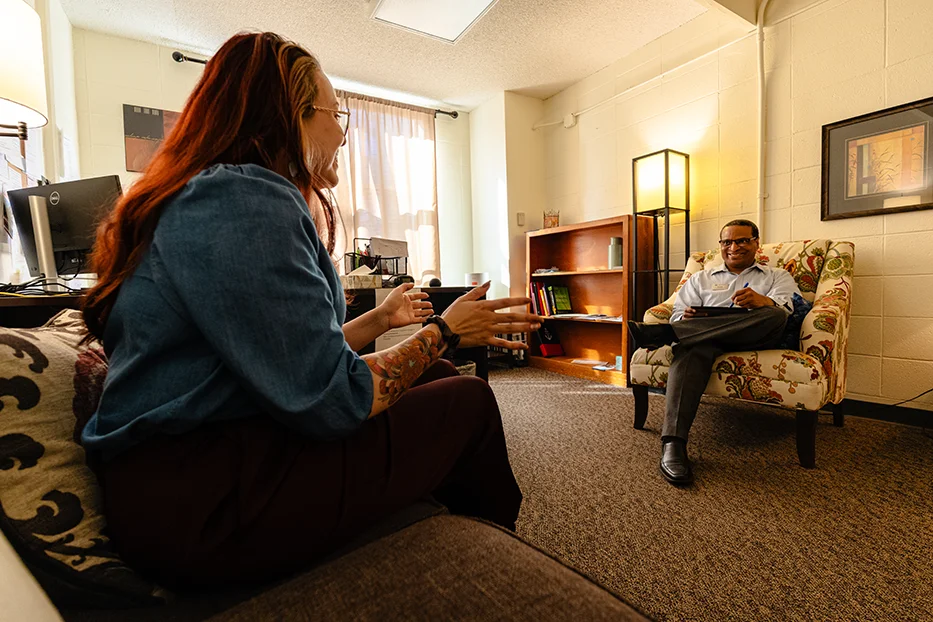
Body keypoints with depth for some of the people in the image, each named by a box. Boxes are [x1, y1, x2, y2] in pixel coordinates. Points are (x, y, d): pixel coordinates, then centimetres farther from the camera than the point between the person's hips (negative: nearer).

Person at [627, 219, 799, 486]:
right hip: (703, 338, 0)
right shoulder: (701, 279, 29)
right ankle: (673, 444, -47)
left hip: (756, 340, 0)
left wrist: (762, 301, -23)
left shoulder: (777, 276, 26)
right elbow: (678, 314, 15)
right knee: (693, 347, -37)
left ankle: (660, 333, -37)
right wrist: (686, 318, -12)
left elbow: (784, 308, 3)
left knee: (773, 315, -34)